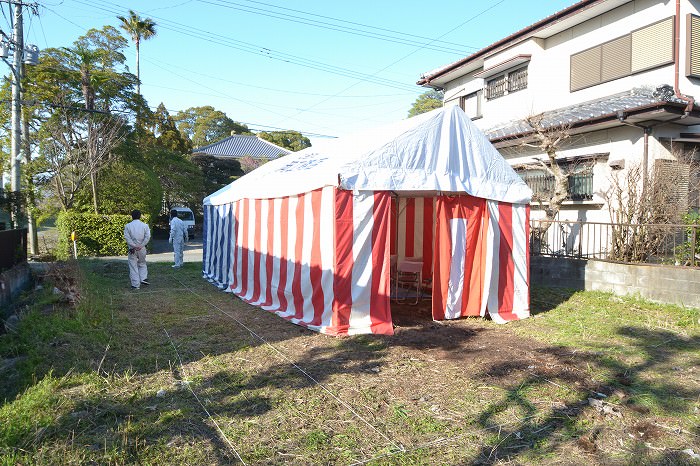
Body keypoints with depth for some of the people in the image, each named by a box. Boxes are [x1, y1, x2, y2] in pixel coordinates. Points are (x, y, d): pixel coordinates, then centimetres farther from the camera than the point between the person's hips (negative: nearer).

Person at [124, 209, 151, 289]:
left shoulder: (128, 226, -1)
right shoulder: (145, 225, 1)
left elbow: (127, 237, -12)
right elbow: (148, 237, -9)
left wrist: (134, 246, -11)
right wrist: (141, 246, -9)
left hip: (132, 249, -1)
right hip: (142, 249, 1)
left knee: (133, 266, 5)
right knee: (142, 264, 20)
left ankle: (135, 285, 5)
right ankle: (143, 278, 4)